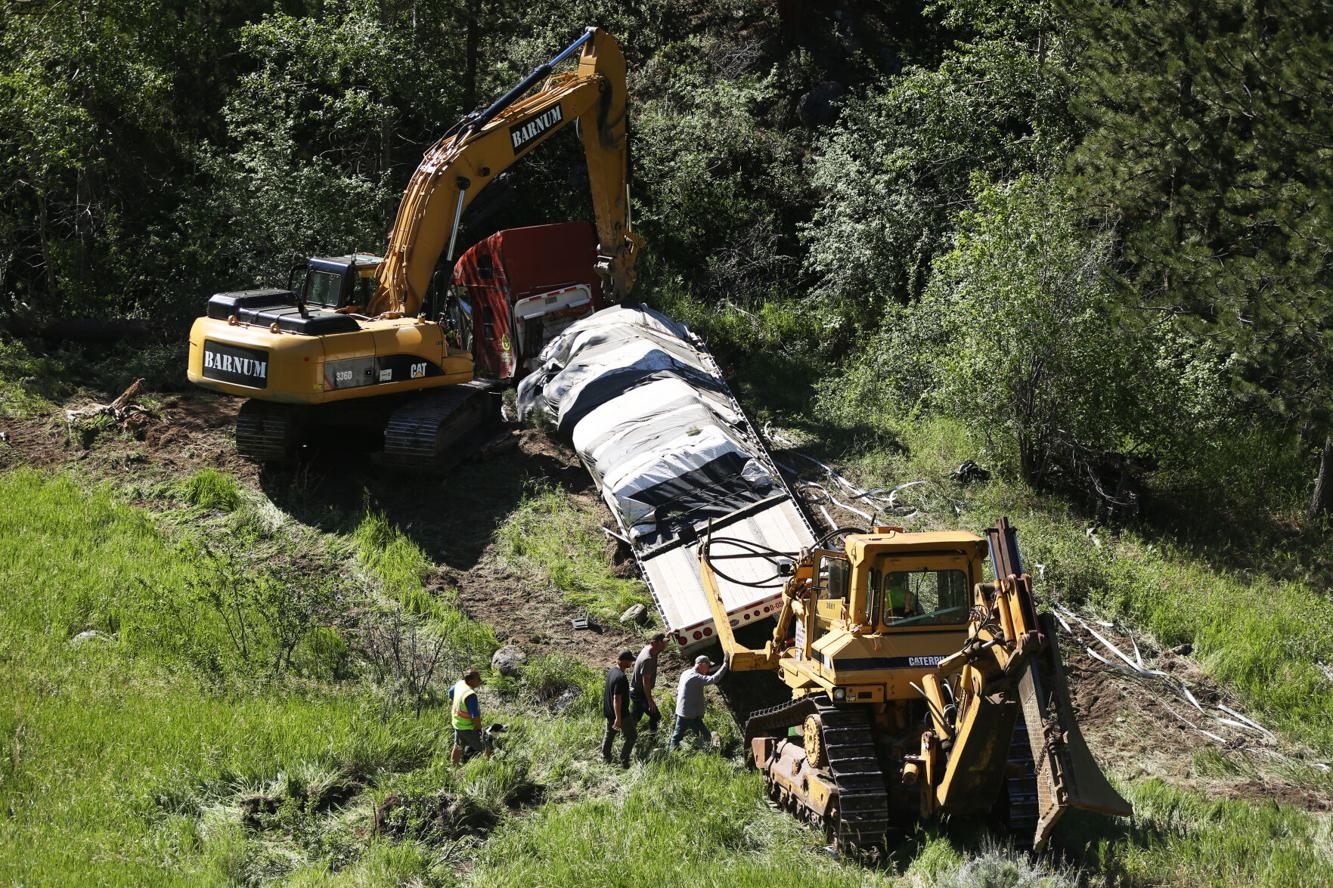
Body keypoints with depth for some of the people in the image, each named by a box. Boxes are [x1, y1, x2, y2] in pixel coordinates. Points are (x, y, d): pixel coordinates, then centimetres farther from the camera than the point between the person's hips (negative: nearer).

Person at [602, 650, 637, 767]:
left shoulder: (611, 670, -1)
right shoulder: (621, 678, -30)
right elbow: (617, 699, -29)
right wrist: (618, 718, -27)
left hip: (608, 711, 9)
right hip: (620, 713, -9)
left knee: (610, 733, 23)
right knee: (631, 736, 6)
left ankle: (605, 758, 34)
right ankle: (624, 761, 7)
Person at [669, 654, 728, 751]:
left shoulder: (685, 673, 8)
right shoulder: (695, 677, -22)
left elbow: (678, 692, 17)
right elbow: (713, 679, -34)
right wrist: (725, 665, -32)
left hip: (681, 713, 10)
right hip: (691, 716, -10)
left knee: (677, 736, 17)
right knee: (706, 736, -1)